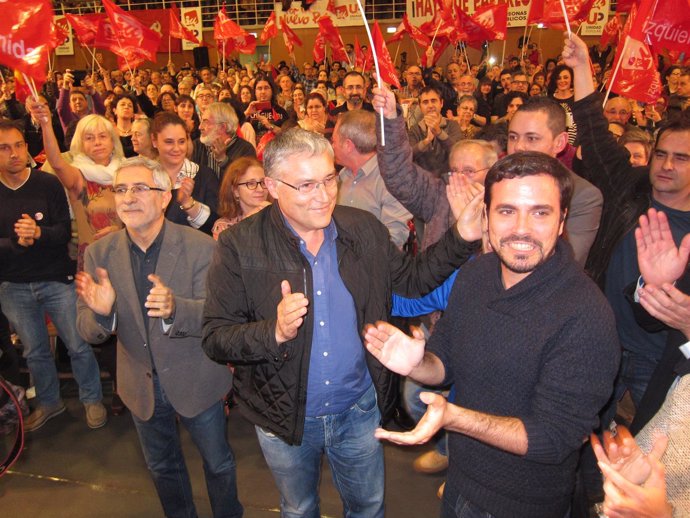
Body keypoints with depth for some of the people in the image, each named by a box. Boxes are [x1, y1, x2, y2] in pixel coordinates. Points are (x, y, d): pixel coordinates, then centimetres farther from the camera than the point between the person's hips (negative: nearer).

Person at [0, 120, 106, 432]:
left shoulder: (48, 184, -6)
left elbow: (65, 232, -9)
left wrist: (39, 233, -28)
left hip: (56, 280, -2)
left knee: (78, 345, 5)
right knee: (34, 352, 16)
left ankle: (92, 399, 25)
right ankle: (48, 402, 37)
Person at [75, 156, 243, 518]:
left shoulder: (200, 247, -19)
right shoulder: (100, 253, -9)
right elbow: (87, 331, -9)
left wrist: (174, 308, -44)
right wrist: (101, 312, -33)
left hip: (196, 381, -3)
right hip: (141, 386, 3)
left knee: (218, 463, 18)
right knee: (162, 467, 25)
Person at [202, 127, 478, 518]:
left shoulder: (365, 229, -8)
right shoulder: (240, 246, -18)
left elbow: (412, 279, 2)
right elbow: (215, 339, -17)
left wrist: (461, 236, -10)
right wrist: (275, 332, -35)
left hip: (360, 410, 2)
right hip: (285, 416, -1)